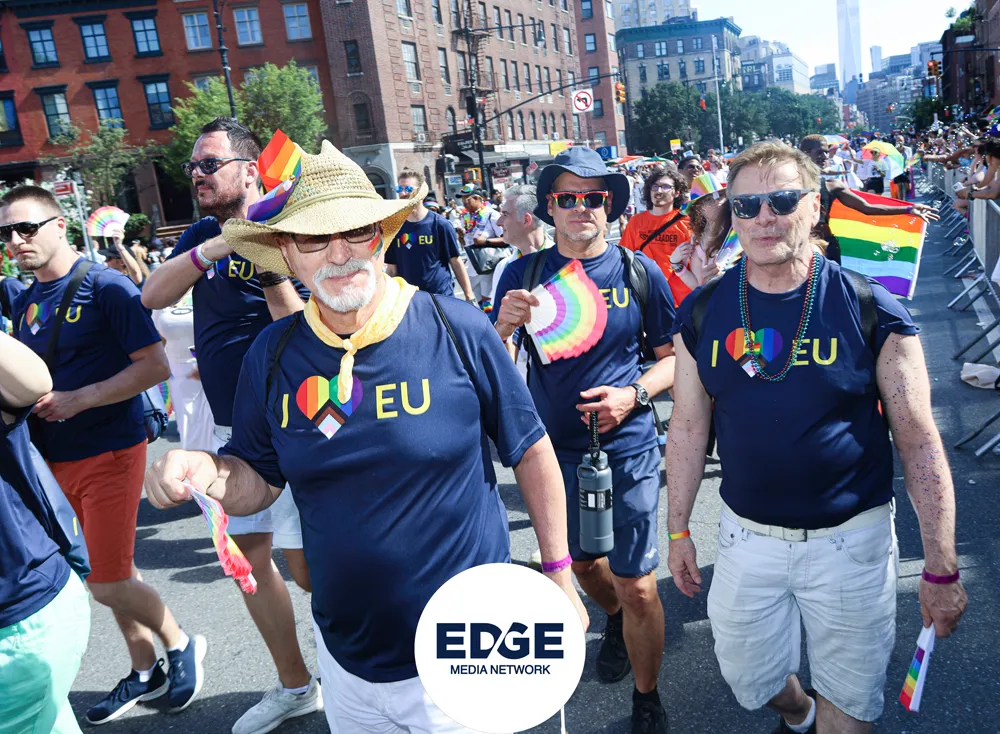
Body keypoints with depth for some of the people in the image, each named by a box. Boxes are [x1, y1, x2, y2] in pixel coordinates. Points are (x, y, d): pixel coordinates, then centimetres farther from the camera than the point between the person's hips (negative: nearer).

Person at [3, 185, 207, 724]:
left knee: (108, 584, -4)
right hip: (56, 457, 7)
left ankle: (180, 644, 21)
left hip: (109, 451, -7)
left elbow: (155, 366, -17)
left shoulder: (105, 286, -12)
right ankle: (145, 673, 31)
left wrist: (78, 400, -21)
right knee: (111, 574, 15)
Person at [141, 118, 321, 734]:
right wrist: (210, 251, -22)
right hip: (229, 428, 7)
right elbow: (153, 297, -8)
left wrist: (269, 267, -32)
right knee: (249, 558, 14)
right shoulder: (201, 235, 8)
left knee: (308, 567, 0)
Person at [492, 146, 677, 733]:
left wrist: (634, 394, -16)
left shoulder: (640, 272, -5)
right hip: (554, 448, 3)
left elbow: (674, 356, 3)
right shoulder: (523, 274, -3)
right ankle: (616, 620, 58)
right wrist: (503, 325, -23)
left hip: (627, 450, -2)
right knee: (579, 560, 24)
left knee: (638, 586, 2)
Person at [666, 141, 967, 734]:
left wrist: (942, 571, -6)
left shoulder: (872, 311, -11)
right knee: (748, 679, 19)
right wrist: (679, 531, 7)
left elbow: (919, 442, -7)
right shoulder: (703, 313, -4)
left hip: (851, 541, -2)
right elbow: (688, 427, 4)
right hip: (747, 537, 3)